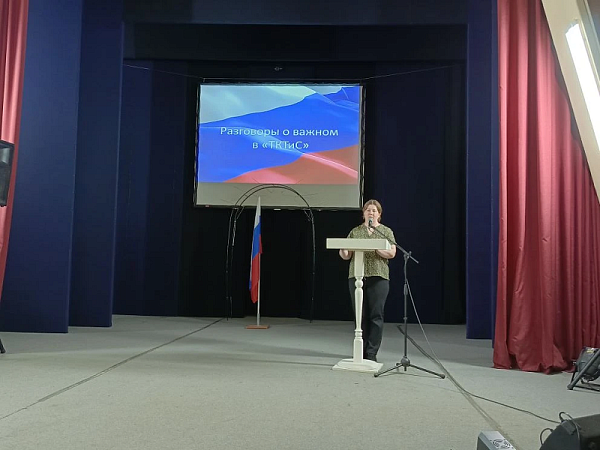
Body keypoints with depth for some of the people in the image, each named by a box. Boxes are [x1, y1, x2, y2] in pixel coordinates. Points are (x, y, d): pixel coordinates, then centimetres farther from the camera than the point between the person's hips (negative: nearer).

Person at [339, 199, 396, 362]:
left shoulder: (386, 231, 7)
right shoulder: (355, 231, 13)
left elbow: (392, 253, -4)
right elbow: (347, 255, 9)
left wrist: (376, 248, -18)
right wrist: (343, 250, -14)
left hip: (378, 277, -2)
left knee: (376, 315, -2)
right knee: (360, 315, 5)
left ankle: (371, 353, 5)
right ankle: (361, 350, 14)